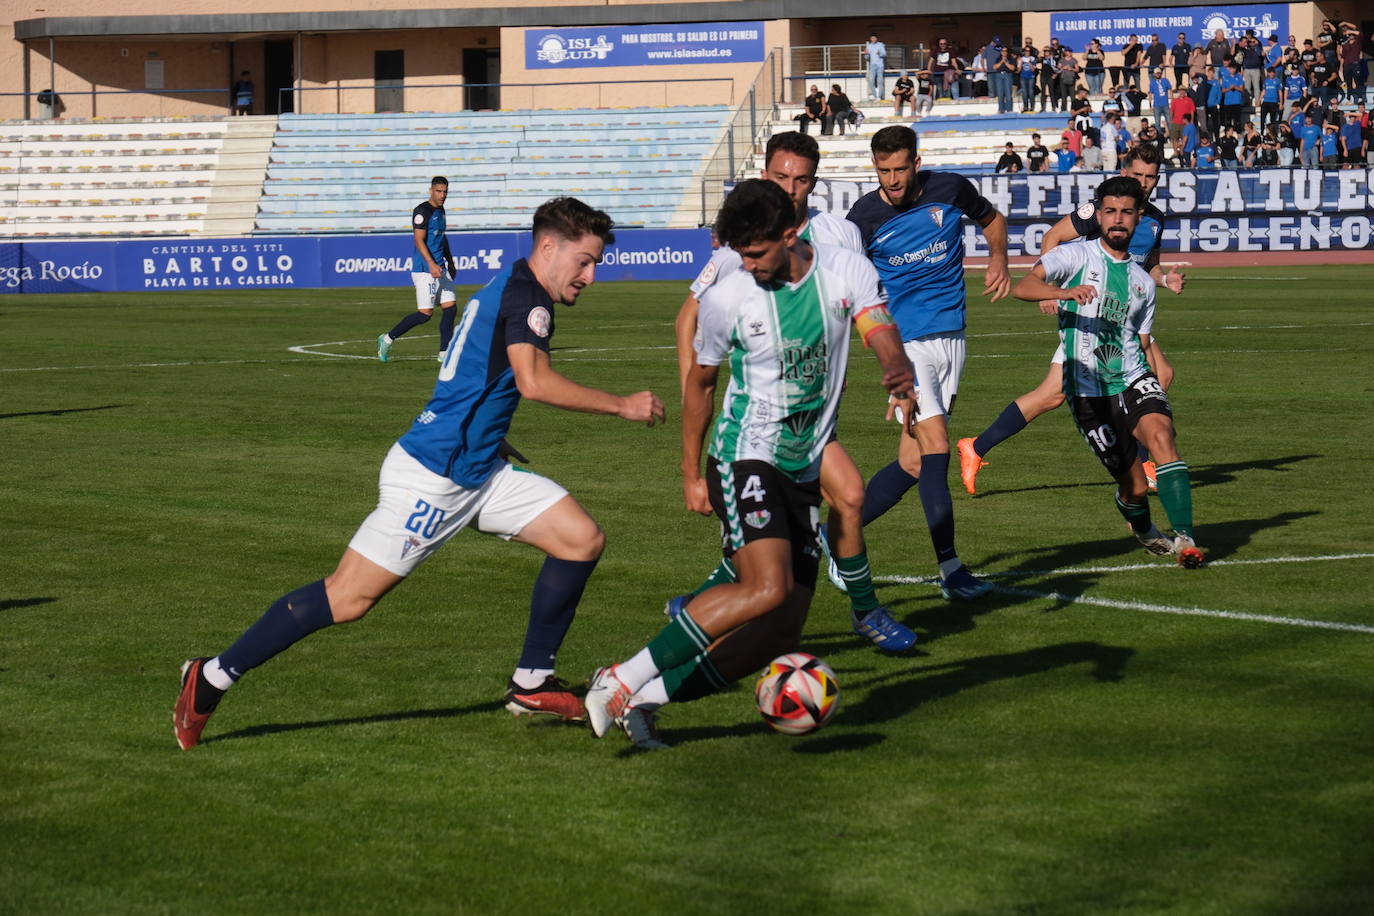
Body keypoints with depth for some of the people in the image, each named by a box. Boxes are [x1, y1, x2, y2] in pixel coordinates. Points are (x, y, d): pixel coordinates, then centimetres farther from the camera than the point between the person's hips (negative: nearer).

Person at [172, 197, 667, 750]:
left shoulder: (511, 290, 14)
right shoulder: (524, 294, -16)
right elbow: (533, 382, -31)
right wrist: (621, 406, -24)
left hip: (478, 471, 10)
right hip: (430, 476, -10)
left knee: (583, 540, 2)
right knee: (348, 598, -7)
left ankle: (531, 684, 10)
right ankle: (214, 677, 4)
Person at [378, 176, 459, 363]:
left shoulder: (440, 211, 16)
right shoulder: (422, 211, -12)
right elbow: (419, 240, -20)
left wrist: (450, 262, 28)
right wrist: (431, 264, -29)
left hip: (440, 268, 9)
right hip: (424, 269, -9)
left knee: (450, 307, 1)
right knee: (425, 314, -10)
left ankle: (445, 354, 6)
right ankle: (388, 339, 3)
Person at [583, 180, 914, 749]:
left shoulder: (846, 271, -3)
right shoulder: (727, 296, -7)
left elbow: (883, 339, -14)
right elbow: (700, 381, 7)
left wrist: (898, 371, -39)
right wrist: (690, 474, 8)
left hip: (804, 473, 5)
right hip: (745, 458, -5)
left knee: (782, 635, 0)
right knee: (768, 589, -28)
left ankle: (645, 700, 7)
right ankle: (621, 681, -24)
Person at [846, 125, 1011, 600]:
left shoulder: (950, 189, 0)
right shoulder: (864, 216, -7)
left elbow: (992, 218, 21)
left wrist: (998, 260, 5)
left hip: (950, 338, 4)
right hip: (904, 342, -4)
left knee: (913, 462, 4)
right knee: (934, 448, -16)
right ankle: (950, 568, -13)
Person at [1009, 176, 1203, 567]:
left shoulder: (1142, 281, 16)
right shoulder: (1077, 256, 1)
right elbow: (1022, 287, -14)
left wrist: (1157, 397, 14)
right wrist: (1064, 292, -33)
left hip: (1131, 378, 3)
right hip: (1087, 389, -3)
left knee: (1160, 435, -28)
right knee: (1133, 486, -4)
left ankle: (1184, 538, -31)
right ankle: (1143, 531, 31)